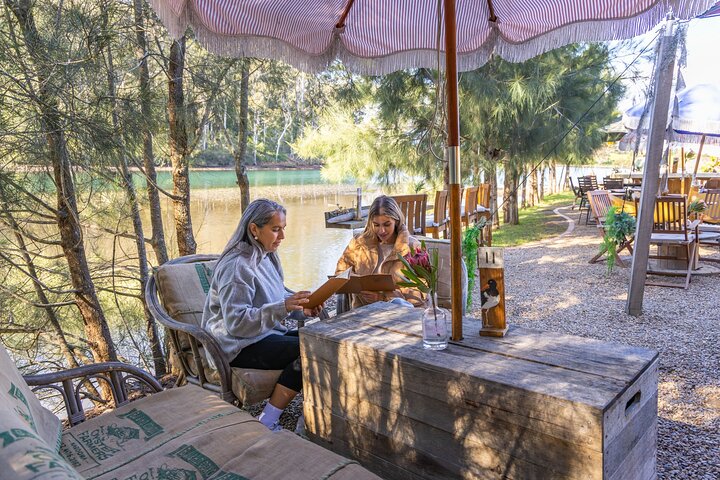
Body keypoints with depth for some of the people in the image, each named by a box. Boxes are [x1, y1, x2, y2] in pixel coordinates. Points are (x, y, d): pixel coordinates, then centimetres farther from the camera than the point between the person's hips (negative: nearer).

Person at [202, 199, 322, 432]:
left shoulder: (265, 256, 9)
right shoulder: (236, 266, -19)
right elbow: (236, 322, -24)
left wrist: (302, 308, -4)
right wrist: (283, 307, -33)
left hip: (267, 334, 9)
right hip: (239, 346, -9)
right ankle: (267, 423, -14)